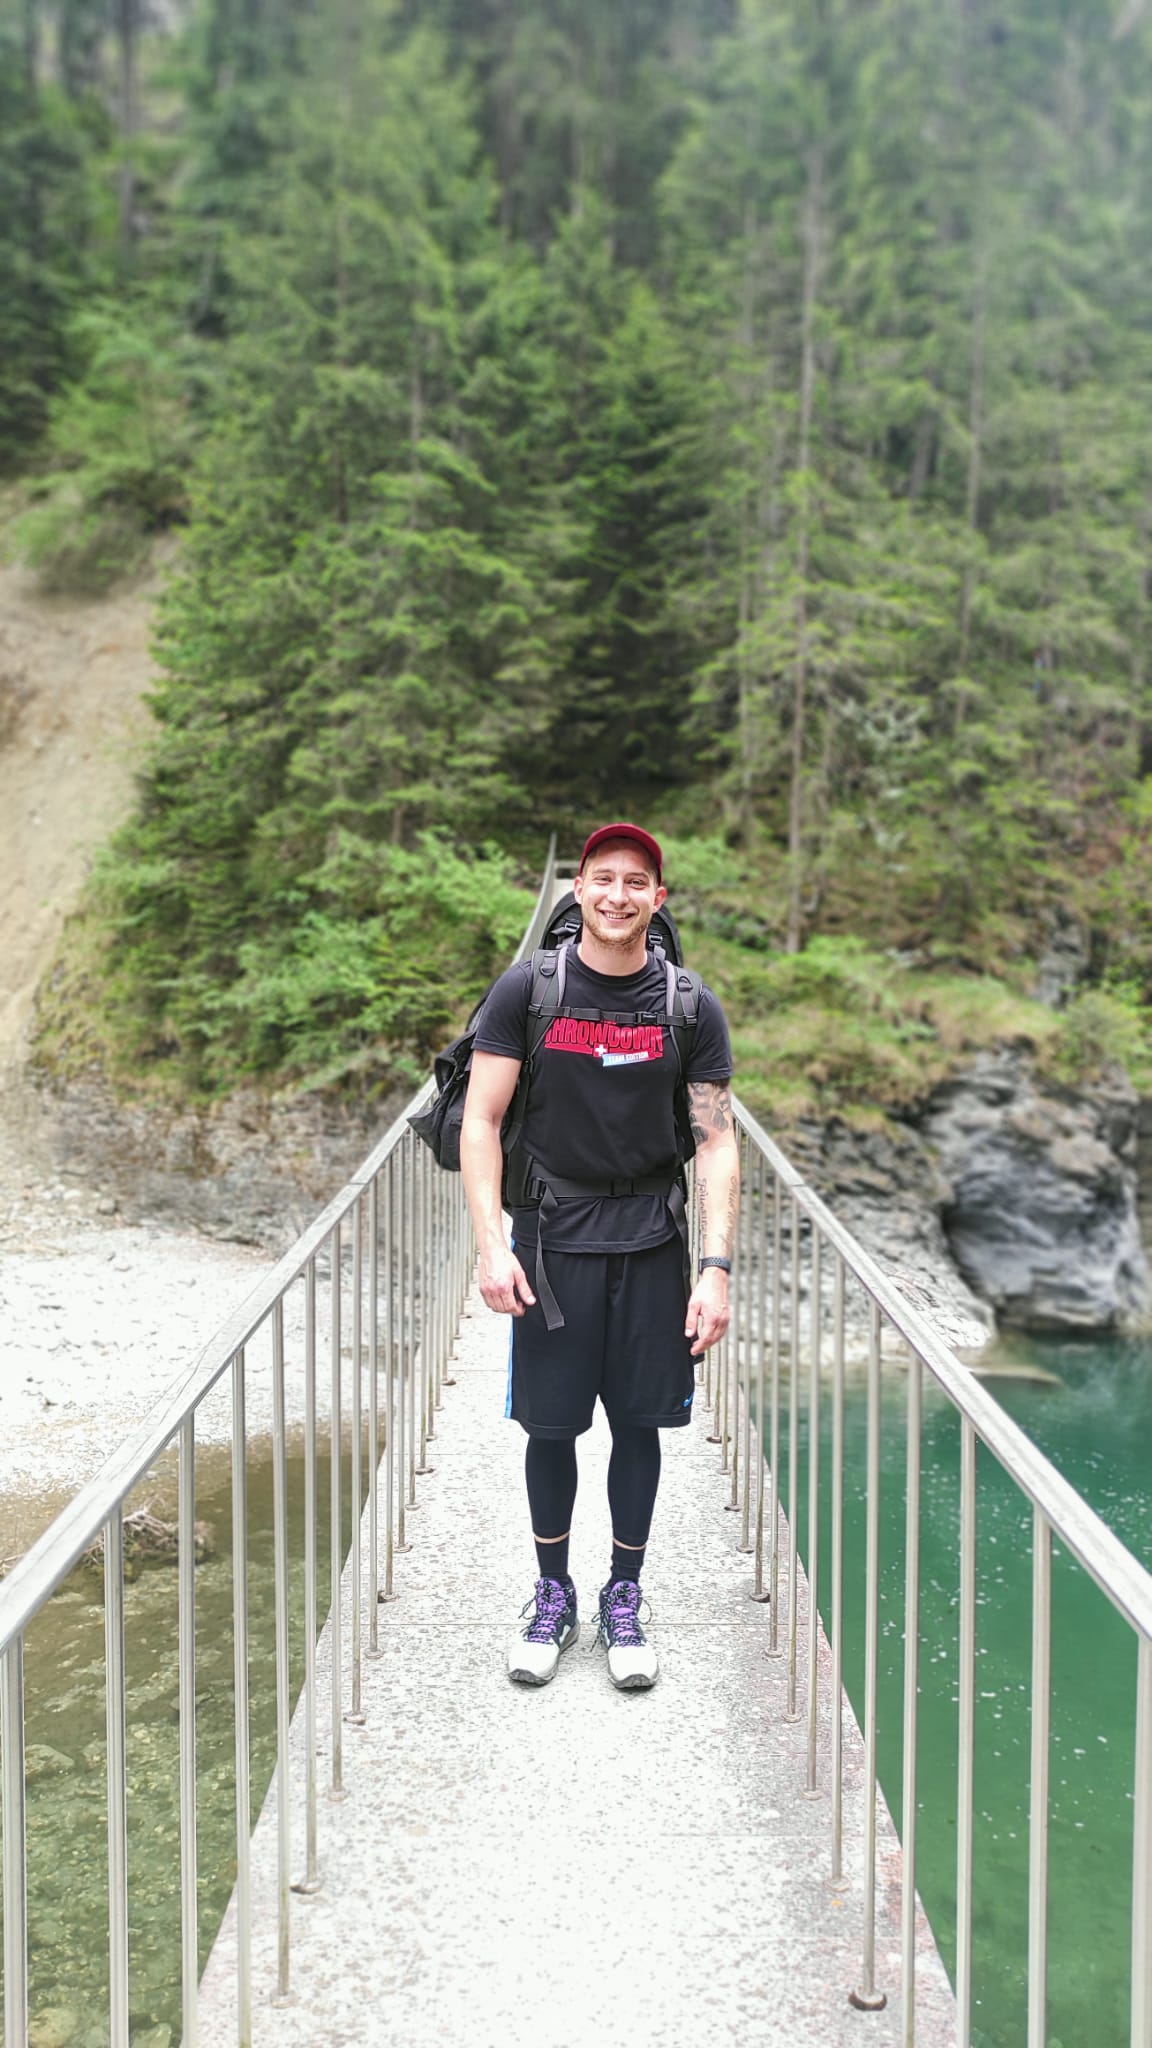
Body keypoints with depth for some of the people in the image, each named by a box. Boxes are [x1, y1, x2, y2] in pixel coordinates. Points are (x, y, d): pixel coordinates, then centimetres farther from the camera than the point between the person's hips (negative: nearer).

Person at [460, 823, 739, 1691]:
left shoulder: (690, 1008, 1)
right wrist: (492, 1244, -12)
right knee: (551, 1425, 5)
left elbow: (718, 1144, 0)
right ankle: (553, 1595, 24)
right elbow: (481, 1122, -3)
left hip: (652, 1240, 1)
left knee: (640, 1422, 7)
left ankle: (625, 1597, 24)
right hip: (553, 1237, -1)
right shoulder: (527, 991, -2)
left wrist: (716, 1268, -9)